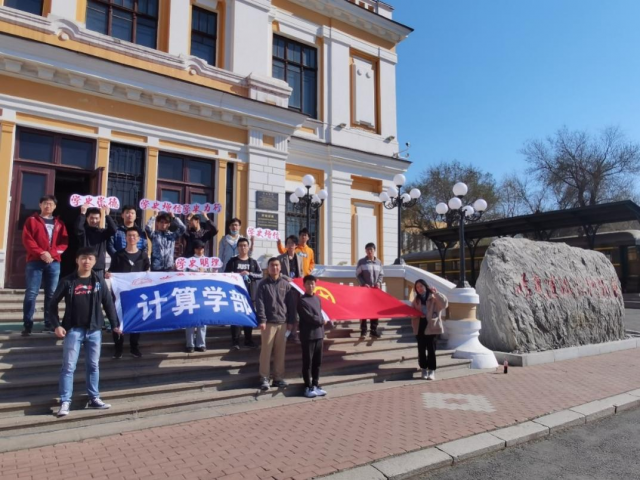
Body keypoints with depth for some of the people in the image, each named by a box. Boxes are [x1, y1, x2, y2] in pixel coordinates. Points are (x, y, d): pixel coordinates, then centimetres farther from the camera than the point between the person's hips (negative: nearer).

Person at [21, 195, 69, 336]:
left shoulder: (59, 223, 15)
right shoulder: (31, 220, 9)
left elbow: (65, 242, 6)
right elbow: (27, 240, -2)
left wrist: (51, 253, -10)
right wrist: (41, 253, -15)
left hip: (54, 262, 2)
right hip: (35, 261, -2)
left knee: (52, 293, 2)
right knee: (31, 293, -4)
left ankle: (49, 324, 8)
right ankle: (27, 325, -1)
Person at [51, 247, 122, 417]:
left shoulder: (99, 282, 3)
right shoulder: (67, 281, -2)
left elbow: (108, 304, 5)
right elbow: (53, 303, 2)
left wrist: (115, 324, 2)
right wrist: (56, 325, -6)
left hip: (94, 330, 2)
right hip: (73, 329, -2)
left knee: (93, 365, 10)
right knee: (68, 366, 1)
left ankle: (94, 398, 21)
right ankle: (65, 402, 9)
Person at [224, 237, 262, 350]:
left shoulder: (253, 262, 9)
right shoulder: (232, 261, 5)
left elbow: (260, 275, 2)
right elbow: (226, 274, 0)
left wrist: (249, 274, -13)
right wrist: (238, 275, -14)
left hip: (250, 293, 2)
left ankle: (248, 340, 18)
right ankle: (235, 341, 5)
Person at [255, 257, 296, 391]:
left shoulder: (286, 284, 8)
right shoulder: (263, 284, 1)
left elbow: (291, 304, 9)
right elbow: (259, 303, -6)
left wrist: (291, 320, 5)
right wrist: (262, 320, -14)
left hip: (282, 322, 3)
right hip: (268, 322, -3)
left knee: (280, 352, 8)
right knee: (266, 351, -1)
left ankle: (278, 377, 17)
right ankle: (264, 378, 8)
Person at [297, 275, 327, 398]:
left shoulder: (318, 299, 12)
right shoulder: (302, 300, -9)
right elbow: (309, 317, -14)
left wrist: (321, 322, -1)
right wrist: (322, 321, -3)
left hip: (319, 334, 6)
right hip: (308, 335, -6)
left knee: (317, 362, 11)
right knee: (307, 362, 1)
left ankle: (315, 384, 22)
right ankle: (308, 387, 10)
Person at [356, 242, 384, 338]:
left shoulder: (379, 262, 7)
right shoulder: (361, 262, -3)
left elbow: (381, 274, 11)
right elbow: (358, 275, -2)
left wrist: (379, 283, -7)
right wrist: (364, 284, -15)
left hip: (376, 288, 3)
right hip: (364, 288, -3)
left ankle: (374, 330, 12)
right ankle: (363, 330, 6)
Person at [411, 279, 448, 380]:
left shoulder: (434, 298, -4)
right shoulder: (416, 300, 12)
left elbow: (445, 303, -20)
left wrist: (436, 292, -26)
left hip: (432, 327, -4)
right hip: (420, 327, 4)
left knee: (431, 349, -4)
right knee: (421, 350, 6)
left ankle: (432, 371, 3)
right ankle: (424, 369, 18)